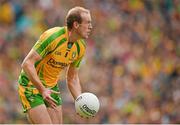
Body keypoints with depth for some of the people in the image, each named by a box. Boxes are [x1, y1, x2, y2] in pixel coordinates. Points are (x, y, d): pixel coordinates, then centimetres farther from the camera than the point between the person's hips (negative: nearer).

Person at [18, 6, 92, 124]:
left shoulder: (81, 47, -2)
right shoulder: (52, 37, -25)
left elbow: (72, 78, 10)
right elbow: (27, 63, -26)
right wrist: (42, 90, -33)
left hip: (51, 87, 7)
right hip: (31, 85, -7)